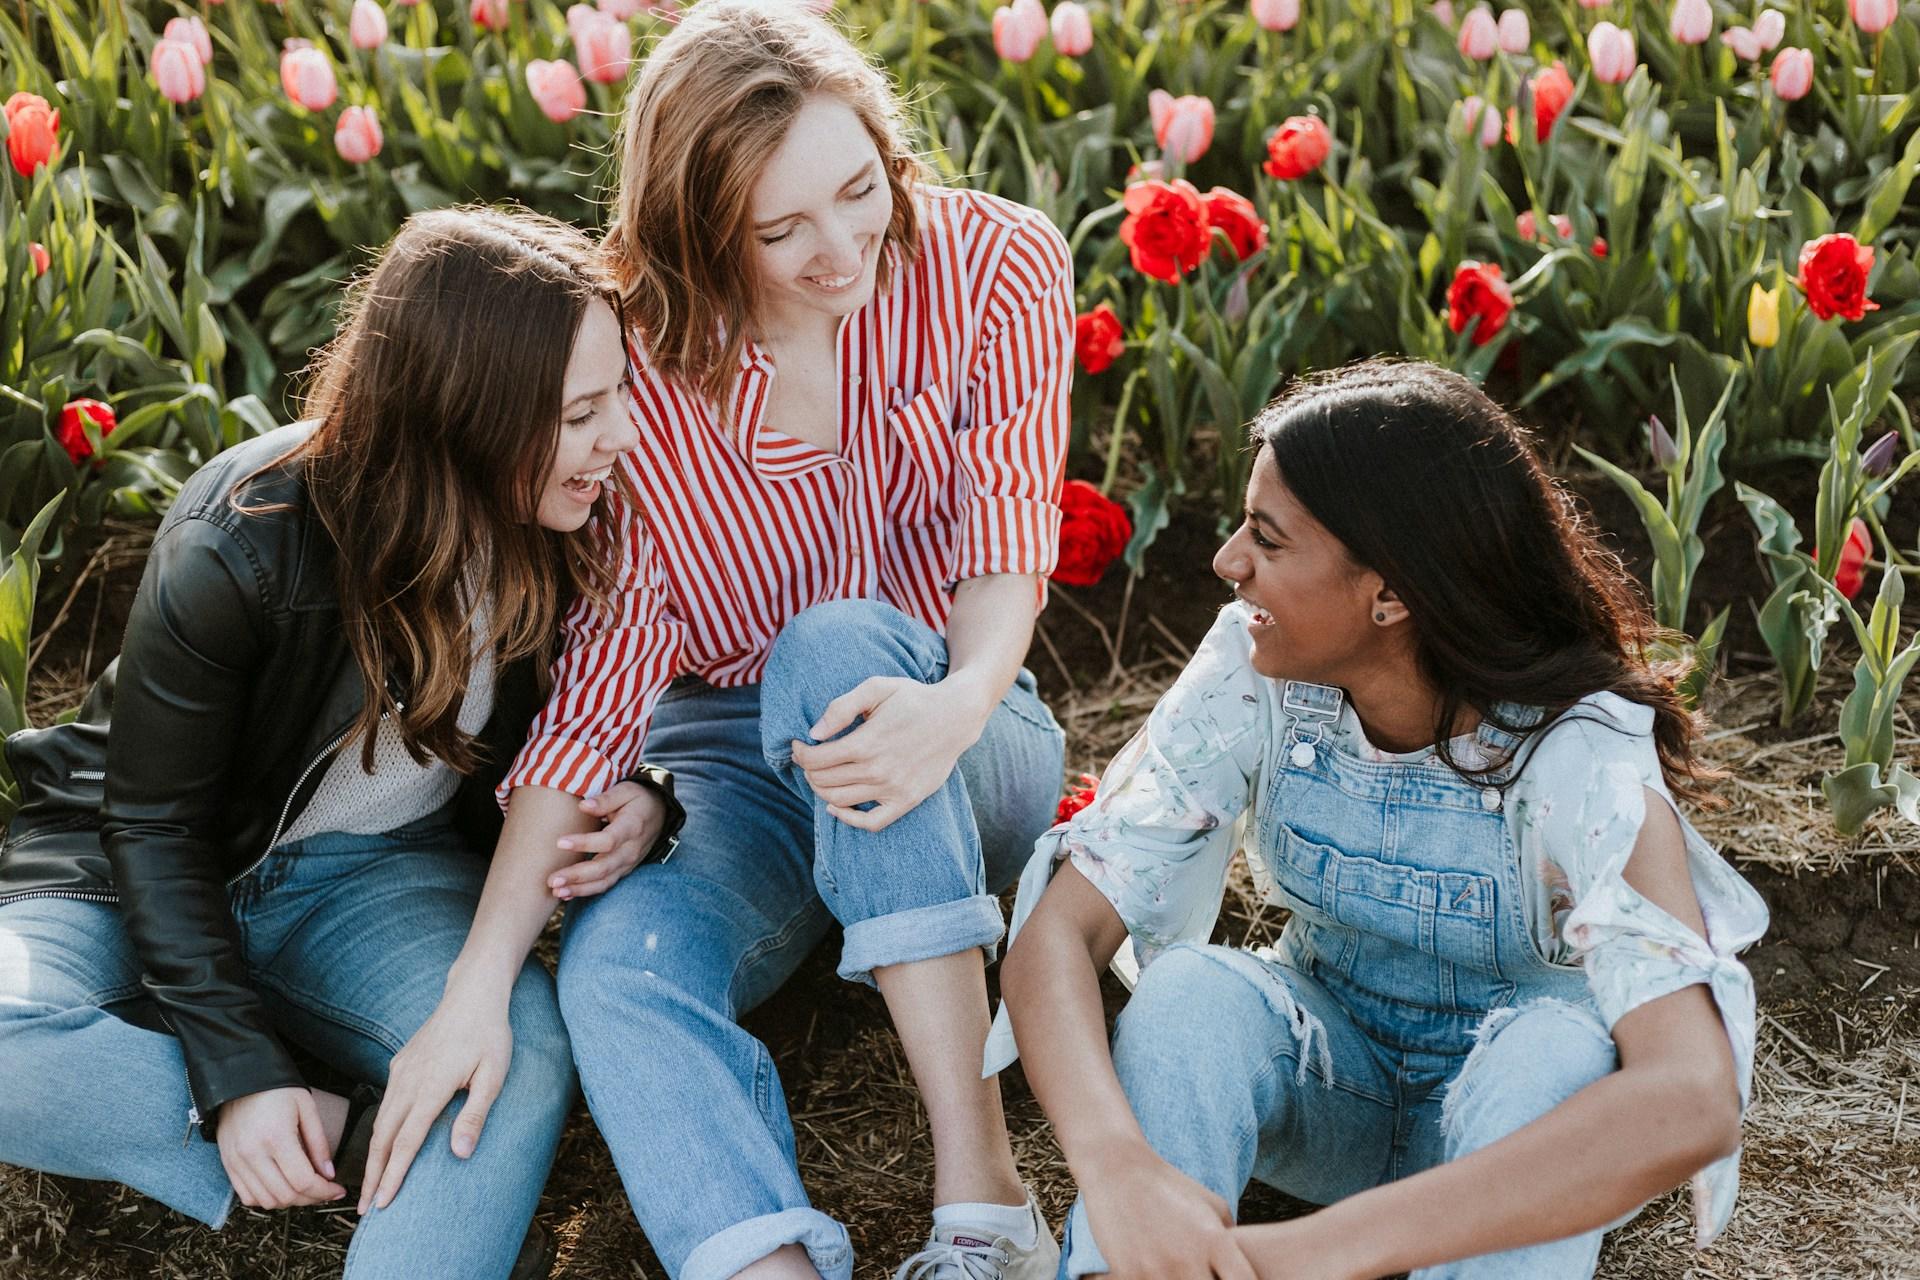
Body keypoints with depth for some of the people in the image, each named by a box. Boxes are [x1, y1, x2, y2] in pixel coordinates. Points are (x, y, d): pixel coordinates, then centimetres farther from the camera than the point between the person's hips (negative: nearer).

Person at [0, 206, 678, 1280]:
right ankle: (351, 1158, -24)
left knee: (526, 1053, -31)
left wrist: (636, 805, -20)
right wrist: (242, 1072, -25)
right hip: (139, 871, -2)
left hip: (375, 873, 2)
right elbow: (152, 825, -16)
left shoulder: (569, 529, -11)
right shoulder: (239, 551, -25)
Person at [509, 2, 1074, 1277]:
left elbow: (1009, 540, -14)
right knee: (616, 965, -32)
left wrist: (956, 703, -39)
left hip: (958, 741, 0)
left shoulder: (998, 264, -11)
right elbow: (604, 667, -17)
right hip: (725, 756, 1)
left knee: (839, 641, -36)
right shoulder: (637, 366, -13)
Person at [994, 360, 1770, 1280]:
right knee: (1191, 989, -29)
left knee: (1563, 1047, -36)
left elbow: (1694, 1099, -44)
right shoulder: (1250, 674, -19)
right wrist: (1116, 1165, -47)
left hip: (1514, 1106, -2)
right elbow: (1057, 930, -25)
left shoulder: (1578, 756, -29)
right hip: (1324, 1069, 2)